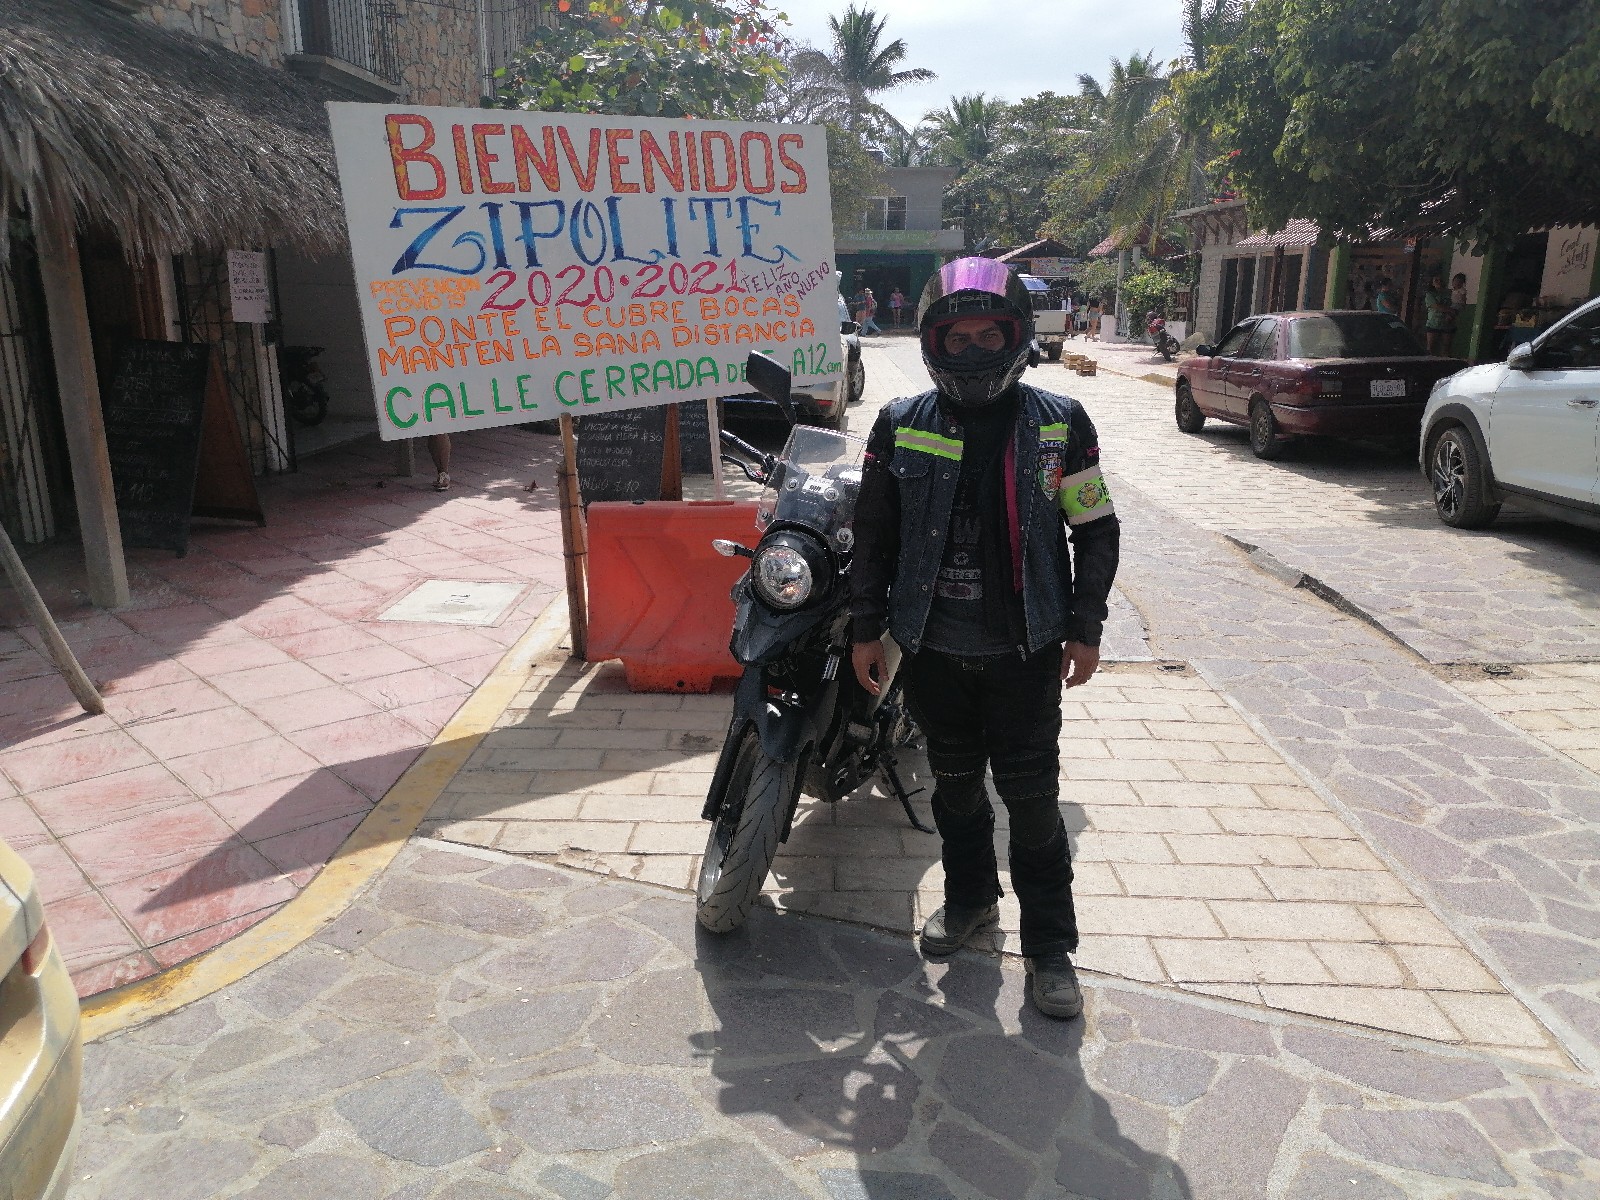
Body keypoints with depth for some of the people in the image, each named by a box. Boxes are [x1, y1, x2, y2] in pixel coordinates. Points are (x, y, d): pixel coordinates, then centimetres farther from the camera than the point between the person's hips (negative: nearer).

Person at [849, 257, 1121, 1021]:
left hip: (1025, 649, -2)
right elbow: (874, 535, 5)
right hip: (932, 648, 2)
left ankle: (1050, 943, 20)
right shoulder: (901, 427, 0)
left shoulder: (1060, 424, -3)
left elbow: (1096, 529, 3)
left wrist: (1085, 628, 0)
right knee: (955, 784, 17)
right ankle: (969, 896, 40)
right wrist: (867, 628, 4)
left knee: (1032, 797, 4)